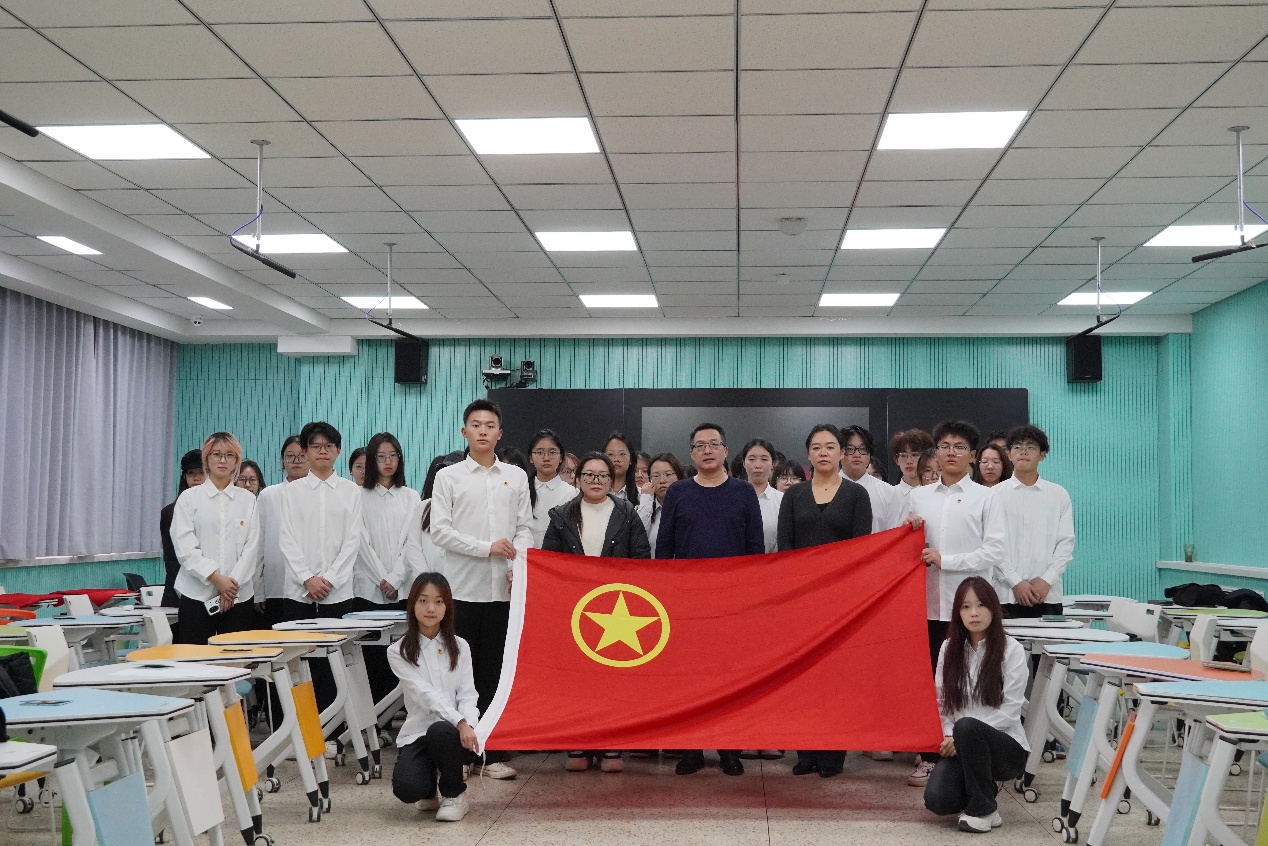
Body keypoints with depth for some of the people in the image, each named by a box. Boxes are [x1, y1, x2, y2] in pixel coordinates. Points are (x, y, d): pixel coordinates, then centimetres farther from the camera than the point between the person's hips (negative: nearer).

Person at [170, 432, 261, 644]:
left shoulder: (248, 499, 9)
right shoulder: (189, 498, 5)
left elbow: (251, 547, 3)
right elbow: (185, 548, -4)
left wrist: (233, 583, -8)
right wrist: (217, 578, -13)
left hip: (239, 595, 1)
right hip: (197, 594, -1)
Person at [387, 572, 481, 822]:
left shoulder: (459, 647, 9)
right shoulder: (398, 652, 0)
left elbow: (467, 694, 0)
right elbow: (425, 694, -13)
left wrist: (469, 725, -22)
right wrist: (459, 721, -27)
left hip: (453, 734, 1)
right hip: (418, 733, -1)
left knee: (440, 732, -36)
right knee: (407, 789, -29)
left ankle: (454, 795, -7)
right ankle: (429, 791, 11)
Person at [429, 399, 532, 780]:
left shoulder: (517, 477, 12)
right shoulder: (448, 477, 5)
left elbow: (525, 528, 9)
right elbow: (440, 530, -3)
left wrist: (518, 564, -9)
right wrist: (487, 548, -11)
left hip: (504, 588, 2)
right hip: (462, 587, -2)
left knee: (497, 671, 5)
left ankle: (493, 753, 11)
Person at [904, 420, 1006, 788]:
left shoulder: (984, 498, 4)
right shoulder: (918, 496, 13)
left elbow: (994, 552, -4)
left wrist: (945, 560, -11)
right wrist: (908, 531, -4)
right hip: (928, 601, 3)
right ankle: (929, 756, 13)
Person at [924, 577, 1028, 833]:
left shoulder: (1011, 650, -8)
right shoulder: (949, 648, 5)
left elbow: (1009, 712, -12)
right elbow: (941, 701, 5)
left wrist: (960, 735, -18)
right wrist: (949, 737, -13)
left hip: (1007, 746, -3)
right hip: (960, 746, 3)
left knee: (967, 727, -36)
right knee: (937, 800, -23)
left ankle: (984, 809, -15)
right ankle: (982, 789, 13)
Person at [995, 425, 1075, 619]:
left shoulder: (1059, 495, 9)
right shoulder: (996, 494, 5)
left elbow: (1066, 543, 5)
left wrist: (1046, 580, -7)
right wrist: (1015, 582, -9)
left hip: (1048, 596, 1)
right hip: (1006, 594, -1)